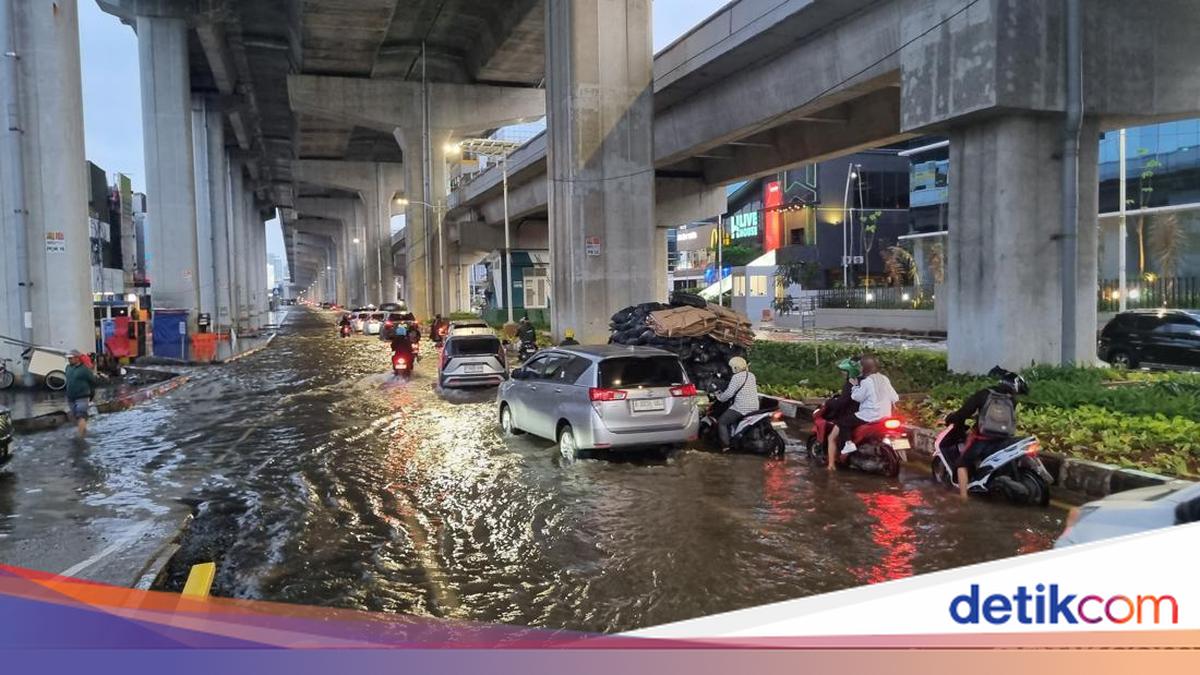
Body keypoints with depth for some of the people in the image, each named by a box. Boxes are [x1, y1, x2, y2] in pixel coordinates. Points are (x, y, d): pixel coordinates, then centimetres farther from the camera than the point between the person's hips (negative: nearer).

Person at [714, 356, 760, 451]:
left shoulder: (737, 377, -13)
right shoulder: (752, 375, 12)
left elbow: (729, 393, -16)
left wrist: (719, 397, 3)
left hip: (741, 408, -9)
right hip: (754, 407, 9)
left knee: (721, 422, 2)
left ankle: (725, 445, -7)